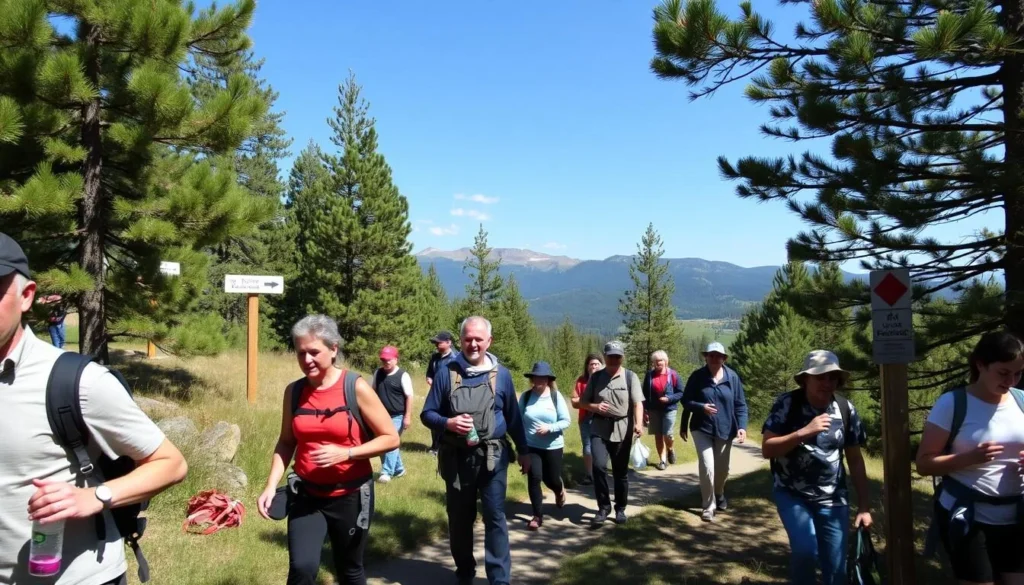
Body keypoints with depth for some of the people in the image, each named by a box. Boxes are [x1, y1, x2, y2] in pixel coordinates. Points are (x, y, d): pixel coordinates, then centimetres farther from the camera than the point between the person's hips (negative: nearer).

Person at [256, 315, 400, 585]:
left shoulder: (356, 388, -13)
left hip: (351, 497, -2)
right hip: (308, 496, 2)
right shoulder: (294, 391, -2)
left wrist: (345, 453, -21)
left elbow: (391, 438, -10)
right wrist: (271, 485, -3)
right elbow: (286, 442, 10)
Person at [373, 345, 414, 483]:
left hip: (397, 416, -6)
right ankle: (398, 469, 27)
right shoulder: (378, 373, 4)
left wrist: (407, 416, -15)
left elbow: (409, 397, -12)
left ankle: (387, 472, -5)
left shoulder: (403, 376, -12)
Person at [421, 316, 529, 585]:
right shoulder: (446, 373, -2)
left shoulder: (501, 374, 2)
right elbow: (427, 414, 1)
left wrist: (523, 451, 12)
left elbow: (513, 417, 10)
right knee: (459, 519, 13)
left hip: (492, 457, 0)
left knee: (495, 518, 0)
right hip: (457, 458, 1)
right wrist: (448, 423, -18)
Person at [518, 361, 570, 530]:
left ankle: (559, 490, 49)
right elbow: (519, 420, 2)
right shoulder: (525, 396, -5)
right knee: (534, 478, -9)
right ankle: (537, 515, 7)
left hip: (553, 446, 0)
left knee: (551, 479, 10)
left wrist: (549, 428, -22)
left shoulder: (556, 396, -8)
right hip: (530, 446, 0)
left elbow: (566, 421, -7)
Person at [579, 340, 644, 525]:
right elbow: (583, 402, 10)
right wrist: (594, 406, -11)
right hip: (599, 430, 1)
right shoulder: (596, 377, 6)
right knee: (599, 466, -15)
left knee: (621, 473, 8)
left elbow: (638, 403, -10)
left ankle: (620, 509, 26)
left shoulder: (630, 377, 0)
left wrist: (638, 423, -27)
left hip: (622, 431, -1)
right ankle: (604, 507, 1)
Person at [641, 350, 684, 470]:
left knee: (667, 434, -9)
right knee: (658, 435, 6)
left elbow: (681, 393, -2)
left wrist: (669, 399, -17)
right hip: (654, 410, 3)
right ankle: (662, 460, 17)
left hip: (669, 409, -3)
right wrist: (645, 410, 2)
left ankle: (670, 449, 24)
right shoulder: (649, 375, 1)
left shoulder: (673, 374, -7)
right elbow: (645, 394, 6)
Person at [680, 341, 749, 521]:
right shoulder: (697, 376, -8)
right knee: (707, 466, -12)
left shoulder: (732, 377, -5)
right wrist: (701, 407, -21)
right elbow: (686, 401, -4)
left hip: (725, 430, 2)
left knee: (722, 468, 15)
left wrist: (742, 426, -14)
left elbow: (740, 404, -3)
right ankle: (708, 506, 4)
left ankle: (719, 495, 45)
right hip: (702, 429, -2)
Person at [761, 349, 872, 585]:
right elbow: (767, 449, -17)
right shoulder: (787, 404, -13)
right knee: (805, 550, -23)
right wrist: (804, 432, -28)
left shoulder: (845, 409, -4)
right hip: (792, 494, -3)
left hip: (832, 499, 3)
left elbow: (855, 459, 3)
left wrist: (864, 506, 2)